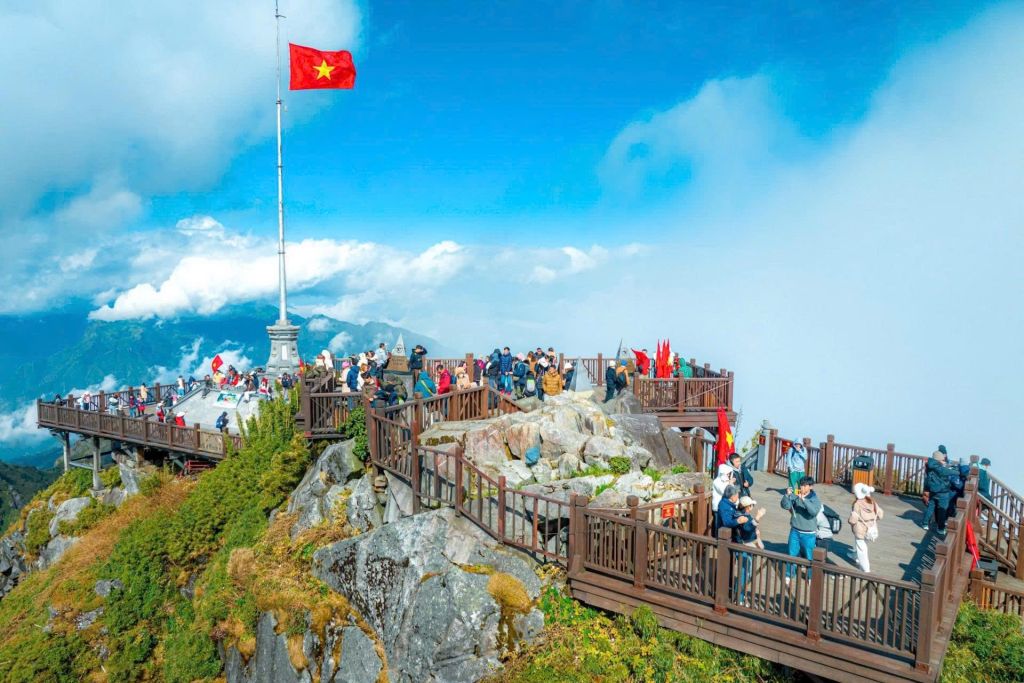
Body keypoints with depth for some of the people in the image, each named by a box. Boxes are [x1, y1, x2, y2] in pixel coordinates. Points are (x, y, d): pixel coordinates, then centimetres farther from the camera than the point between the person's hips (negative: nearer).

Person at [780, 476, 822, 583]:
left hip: (808, 534, -2)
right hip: (795, 531, 2)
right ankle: (789, 576, 25)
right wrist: (787, 495, -29)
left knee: (809, 557, 12)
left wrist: (804, 499, -39)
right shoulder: (795, 496, -6)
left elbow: (814, 511, -30)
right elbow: (785, 506, -13)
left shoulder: (815, 500, -13)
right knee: (792, 554, 12)